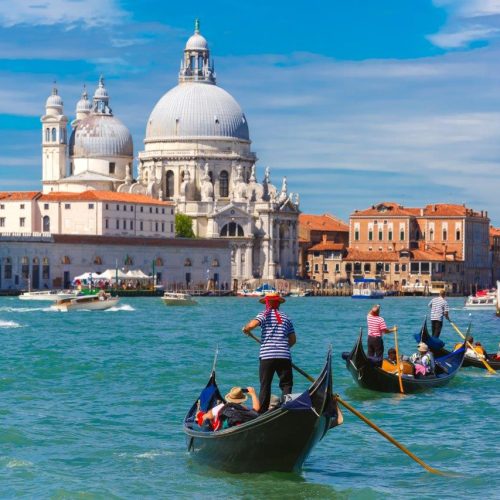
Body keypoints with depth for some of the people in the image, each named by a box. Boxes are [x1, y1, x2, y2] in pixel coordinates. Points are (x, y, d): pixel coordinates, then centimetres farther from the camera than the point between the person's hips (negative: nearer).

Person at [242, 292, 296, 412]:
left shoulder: (264, 315, 2)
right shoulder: (286, 318, 14)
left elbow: (252, 324, -18)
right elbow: (293, 339, 16)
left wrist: (246, 329, 4)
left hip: (266, 356, -2)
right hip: (284, 357, 2)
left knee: (265, 385, 6)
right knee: (286, 384, 6)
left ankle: (262, 412, 5)